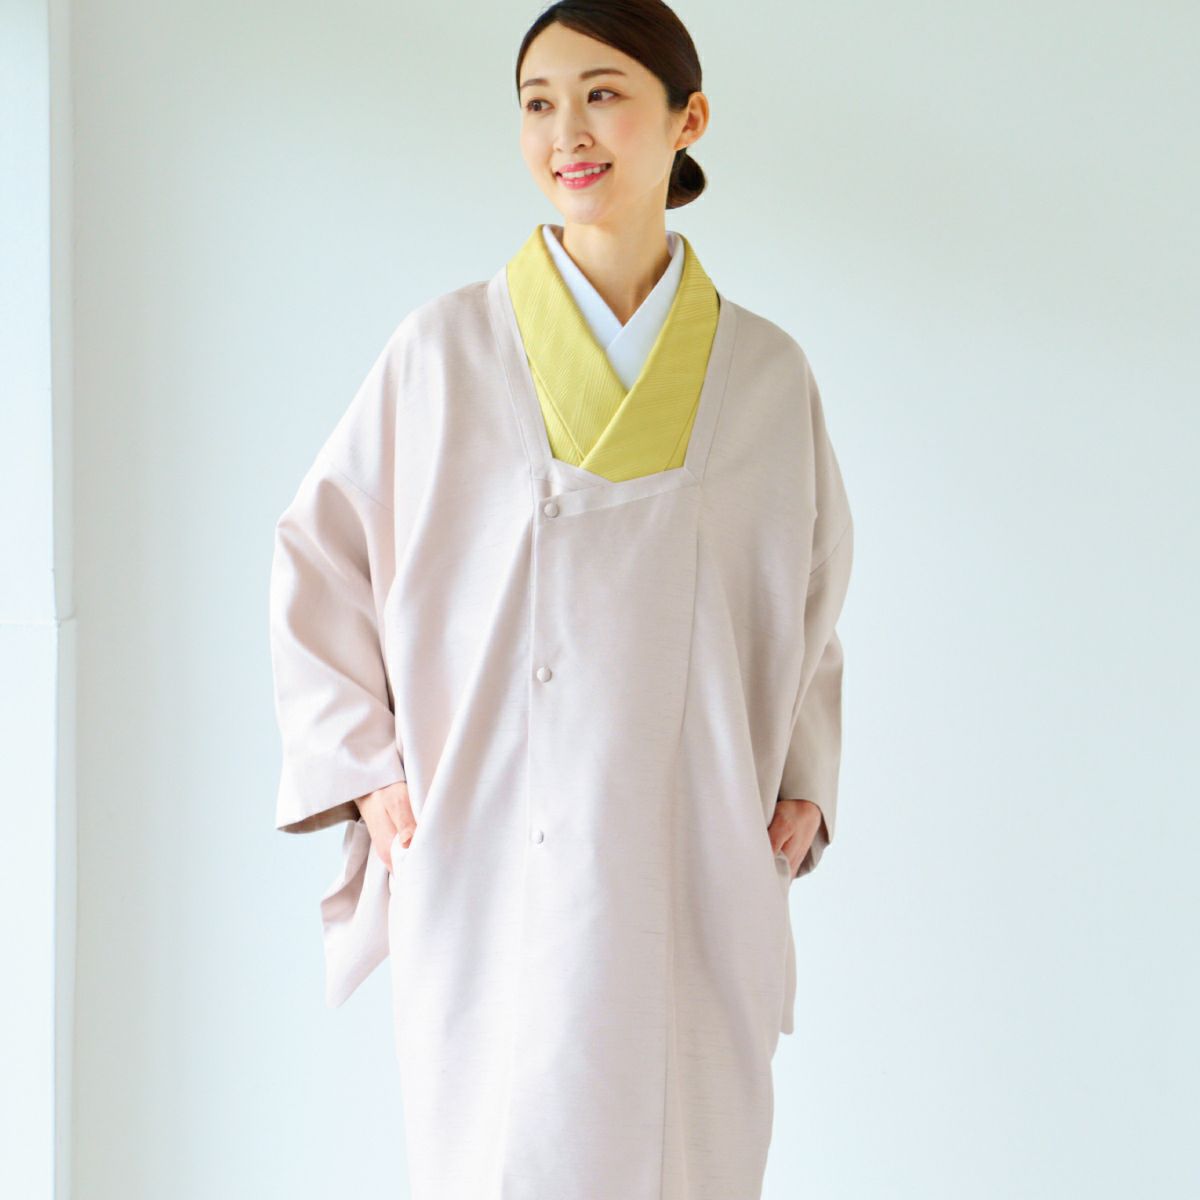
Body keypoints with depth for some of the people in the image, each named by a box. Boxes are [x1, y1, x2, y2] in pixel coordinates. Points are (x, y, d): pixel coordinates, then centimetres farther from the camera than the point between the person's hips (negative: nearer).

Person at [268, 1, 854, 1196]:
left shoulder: (766, 374, 6)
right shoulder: (446, 350, 0)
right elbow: (317, 559, 9)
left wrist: (804, 785, 8)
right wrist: (369, 770, 1)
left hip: (696, 879, 2)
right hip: (498, 869, -2)